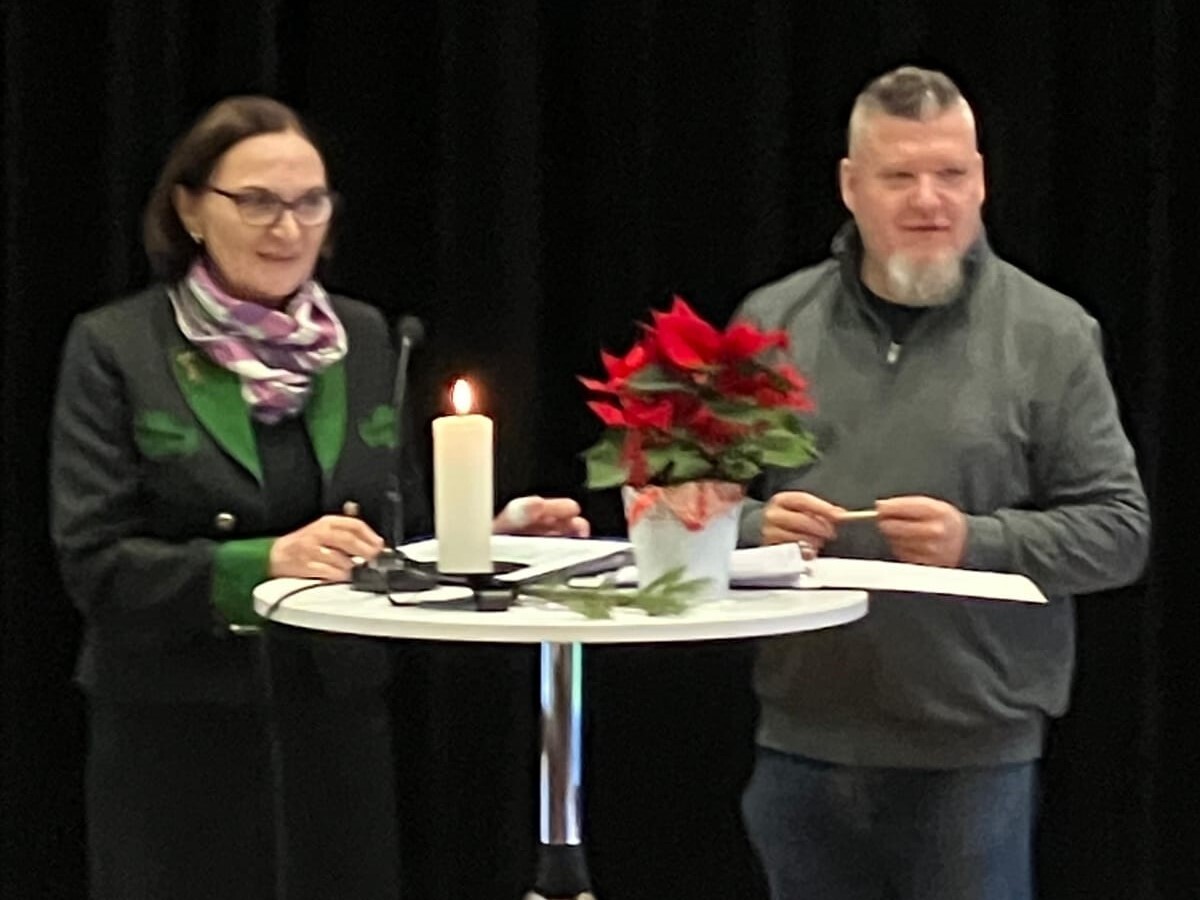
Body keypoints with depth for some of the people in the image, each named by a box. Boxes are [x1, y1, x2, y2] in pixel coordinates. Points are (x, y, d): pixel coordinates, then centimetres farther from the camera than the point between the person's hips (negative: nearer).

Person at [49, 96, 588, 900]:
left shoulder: (365, 339, 8)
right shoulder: (116, 349, -5)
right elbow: (95, 562, -12)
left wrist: (497, 534, -5)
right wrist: (261, 562, -25)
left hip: (342, 721, 4)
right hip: (177, 737, -4)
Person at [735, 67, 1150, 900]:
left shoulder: (1049, 334, 0)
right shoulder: (773, 322, 8)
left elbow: (1118, 530, -3)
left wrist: (977, 542, -18)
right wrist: (753, 526, -9)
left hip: (972, 756, -3)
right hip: (802, 740, 3)